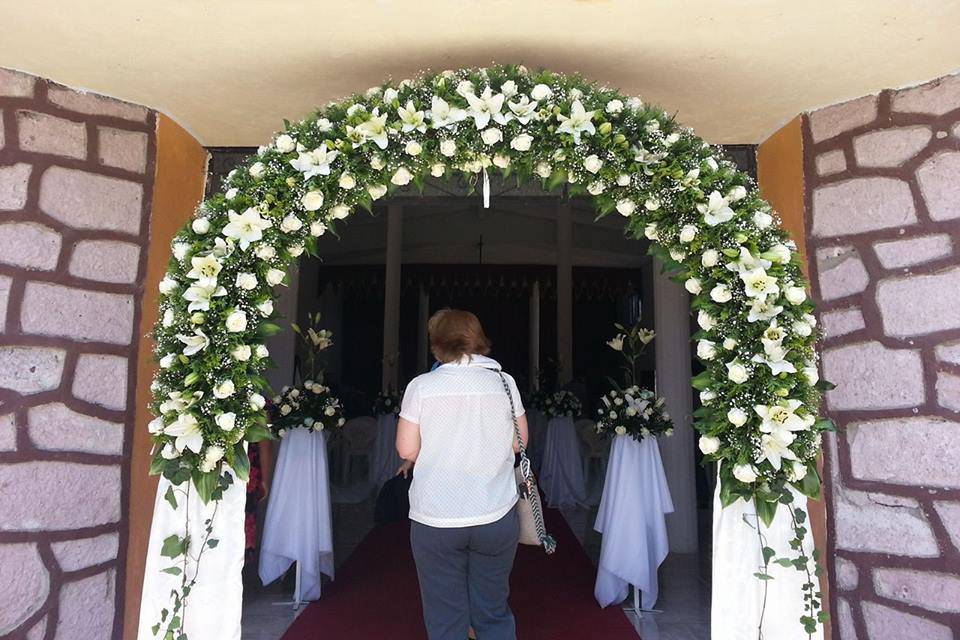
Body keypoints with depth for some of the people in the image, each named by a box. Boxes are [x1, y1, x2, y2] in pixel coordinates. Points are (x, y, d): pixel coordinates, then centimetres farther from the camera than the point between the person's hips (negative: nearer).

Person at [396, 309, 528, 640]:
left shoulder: (421, 386, -8)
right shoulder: (504, 382, -2)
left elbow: (407, 450, -6)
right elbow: (519, 443, 4)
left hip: (435, 520, -2)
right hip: (495, 517, 2)